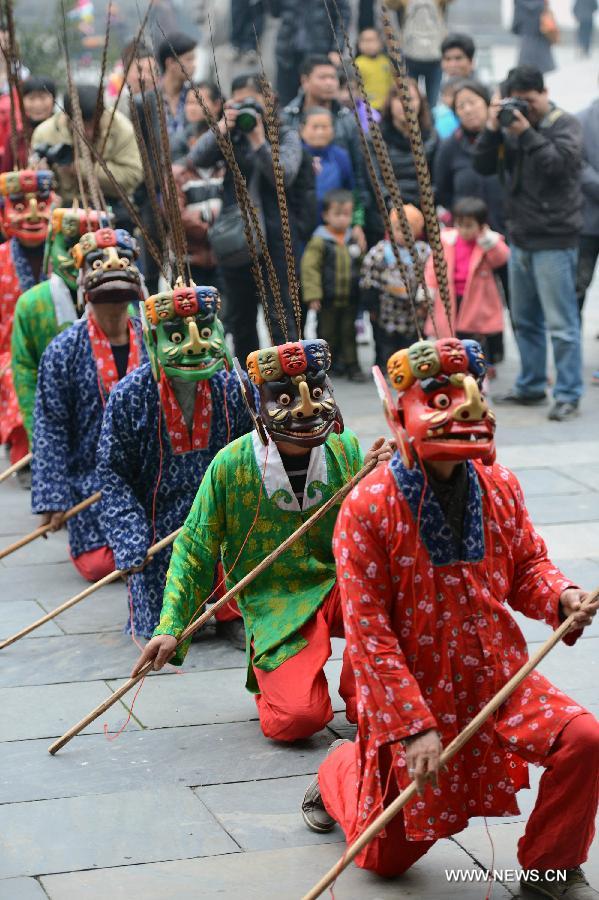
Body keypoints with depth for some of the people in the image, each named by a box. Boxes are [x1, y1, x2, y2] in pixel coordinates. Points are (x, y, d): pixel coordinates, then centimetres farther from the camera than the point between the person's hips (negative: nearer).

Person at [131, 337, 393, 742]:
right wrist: (171, 627, -10)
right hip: (274, 605, -3)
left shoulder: (344, 448, -2)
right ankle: (267, 672, 13)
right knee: (299, 717, -24)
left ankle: (361, 692, -5)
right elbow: (195, 549, -4)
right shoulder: (231, 463, -11)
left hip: (338, 586, 3)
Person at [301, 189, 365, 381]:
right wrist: (312, 295, -17)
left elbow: (362, 264, 16)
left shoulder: (354, 240, 4)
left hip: (350, 299, 4)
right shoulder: (319, 241, -11)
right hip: (328, 300, -4)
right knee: (327, 334, 6)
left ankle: (351, 366, 16)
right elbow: (310, 267, -13)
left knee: (349, 333, 9)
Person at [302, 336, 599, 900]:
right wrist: (415, 725, -23)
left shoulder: (497, 485, -5)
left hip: (498, 676, 3)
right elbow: (369, 631, -19)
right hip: (414, 689, -3)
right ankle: (340, 773, 46)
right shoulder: (367, 508, -20)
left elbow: (526, 566, 8)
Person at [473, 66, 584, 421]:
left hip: (554, 241, -7)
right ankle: (531, 386, 27)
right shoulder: (514, 125, 13)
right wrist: (492, 130, -5)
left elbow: (559, 163, -20)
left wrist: (527, 134, -20)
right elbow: (484, 166, 9)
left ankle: (568, 394, -3)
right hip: (521, 238, 7)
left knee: (561, 322, -7)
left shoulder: (565, 124, -4)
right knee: (525, 320, 16)